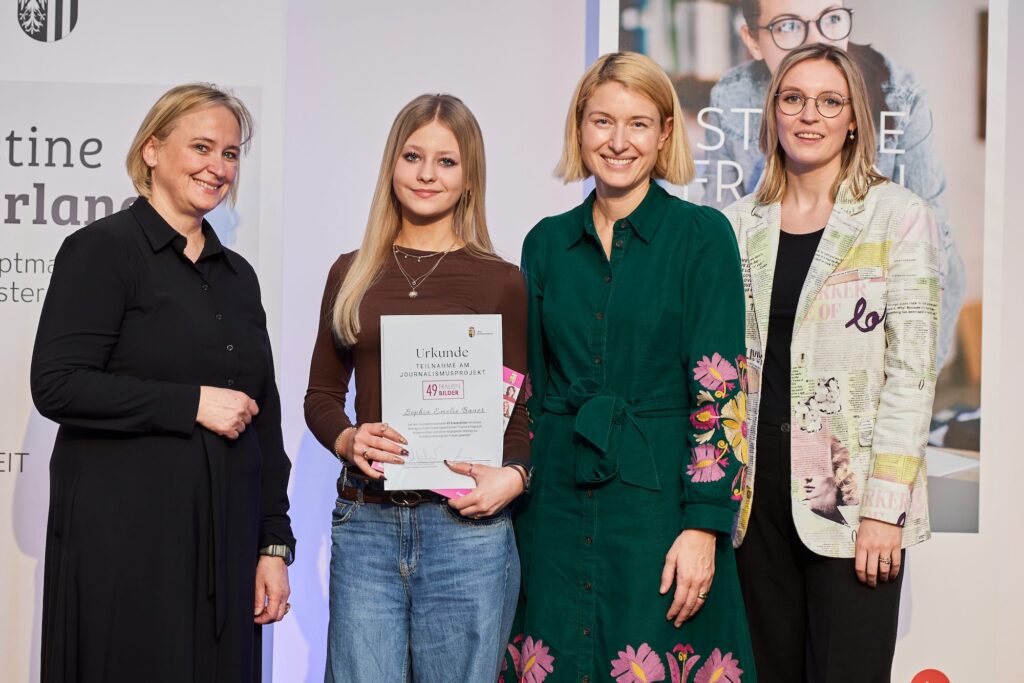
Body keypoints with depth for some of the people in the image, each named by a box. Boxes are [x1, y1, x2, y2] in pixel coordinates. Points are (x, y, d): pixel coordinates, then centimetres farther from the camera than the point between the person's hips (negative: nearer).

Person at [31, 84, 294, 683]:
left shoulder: (237, 275, 15)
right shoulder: (103, 250, -4)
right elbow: (57, 386, -14)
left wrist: (274, 543, 10)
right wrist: (192, 403, -15)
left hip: (223, 538, 6)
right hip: (124, 535, -6)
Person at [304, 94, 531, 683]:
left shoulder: (502, 281, 3)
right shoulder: (352, 274, 11)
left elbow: (522, 412, 5)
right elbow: (322, 395, 14)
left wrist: (513, 476, -15)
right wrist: (348, 440, -7)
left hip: (465, 527, -2)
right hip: (366, 527, 2)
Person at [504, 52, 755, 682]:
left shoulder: (703, 235, -3)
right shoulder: (547, 242, 8)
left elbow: (721, 392, -8)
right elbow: (527, 385, 12)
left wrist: (703, 528, -14)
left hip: (659, 499, -3)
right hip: (556, 505, 4)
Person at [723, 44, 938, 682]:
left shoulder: (899, 216, -3)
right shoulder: (741, 223, 10)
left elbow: (911, 368, -7)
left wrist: (885, 507, -13)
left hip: (851, 491, -4)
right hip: (756, 485, 4)